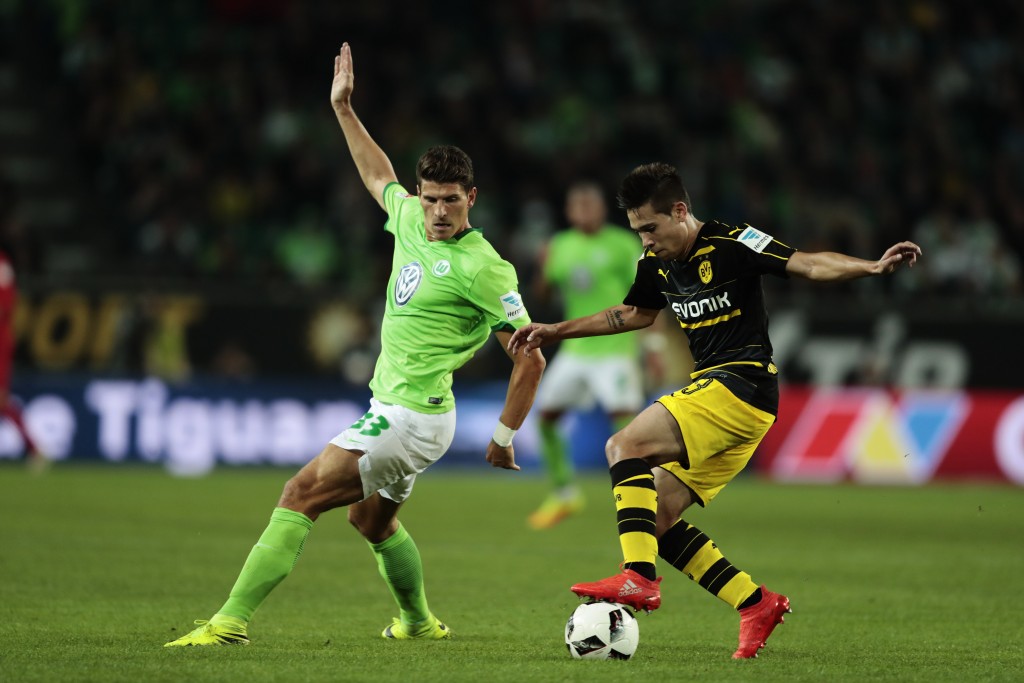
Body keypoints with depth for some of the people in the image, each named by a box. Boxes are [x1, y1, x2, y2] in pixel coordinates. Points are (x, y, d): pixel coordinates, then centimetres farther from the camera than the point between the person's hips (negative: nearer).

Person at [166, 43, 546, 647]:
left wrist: (504, 437, -11)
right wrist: (344, 108, 27)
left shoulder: (481, 267, -18)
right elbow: (379, 177, 28)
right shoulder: (410, 221, 4)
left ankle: (234, 619, -20)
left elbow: (530, 357, -14)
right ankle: (420, 622, 49)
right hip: (393, 407, 10)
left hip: (411, 414, -10)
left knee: (302, 494, -16)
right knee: (372, 520, 29)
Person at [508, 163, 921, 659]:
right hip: (707, 390, 9)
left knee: (624, 447, -21)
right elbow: (635, 313, 33)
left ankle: (639, 578, -27)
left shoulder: (730, 245, -10)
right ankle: (757, 604, 3)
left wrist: (873, 267, -33)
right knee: (657, 518, 2)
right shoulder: (657, 263, 13)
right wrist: (556, 332, 33)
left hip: (742, 385, -9)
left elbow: (811, 265, -16)